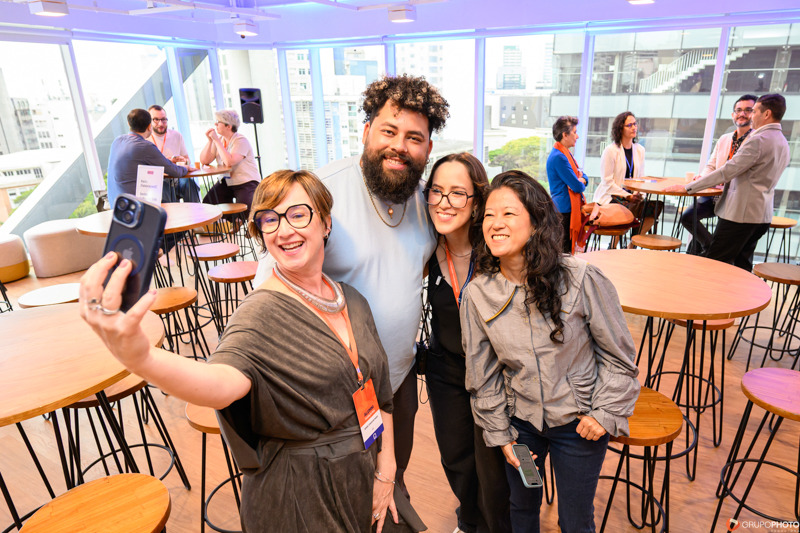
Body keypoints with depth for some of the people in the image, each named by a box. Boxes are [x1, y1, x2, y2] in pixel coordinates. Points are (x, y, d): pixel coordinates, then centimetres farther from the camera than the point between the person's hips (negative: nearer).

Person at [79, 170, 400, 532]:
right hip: (299, 500, -5)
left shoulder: (353, 300, -2)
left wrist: (385, 472, 0)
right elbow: (225, 381, -42)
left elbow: (380, 394, 3)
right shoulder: (262, 315, -21)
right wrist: (140, 359, -60)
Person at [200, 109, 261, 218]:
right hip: (226, 182, 7)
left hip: (246, 182, -7)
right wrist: (210, 140, -7)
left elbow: (229, 162, -30)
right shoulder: (219, 139, 7)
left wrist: (216, 140, -22)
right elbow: (204, 161, 3)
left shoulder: (241, 141, -14)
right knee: (207, 203, -7)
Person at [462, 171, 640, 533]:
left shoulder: (581, 279, -22)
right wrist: (499, 433, 2)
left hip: (580, 422, -2)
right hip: (520, 421, 2)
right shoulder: (477, 294, -14)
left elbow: (618, 353, -8)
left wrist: (606, 412, -9)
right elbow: (483, 374, -2)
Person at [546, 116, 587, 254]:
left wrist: (581, 180, -4)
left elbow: (583, 176, 19)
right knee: (564, 251, -5)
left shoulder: (565, 153, 16)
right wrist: (581, 183, 5)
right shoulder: (558, 157, -18)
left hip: (569, 209, 10)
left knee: (568, 247, 14)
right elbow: (577, 186, -18)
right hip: (564, 211, -10)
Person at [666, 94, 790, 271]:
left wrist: (688, 187, -17)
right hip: (762, 216, 10)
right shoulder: (783, 143, 16)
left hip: (740, 213, -10)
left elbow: (727, 171, -19)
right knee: (742, 267, 14)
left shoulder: (759, 140, -15)